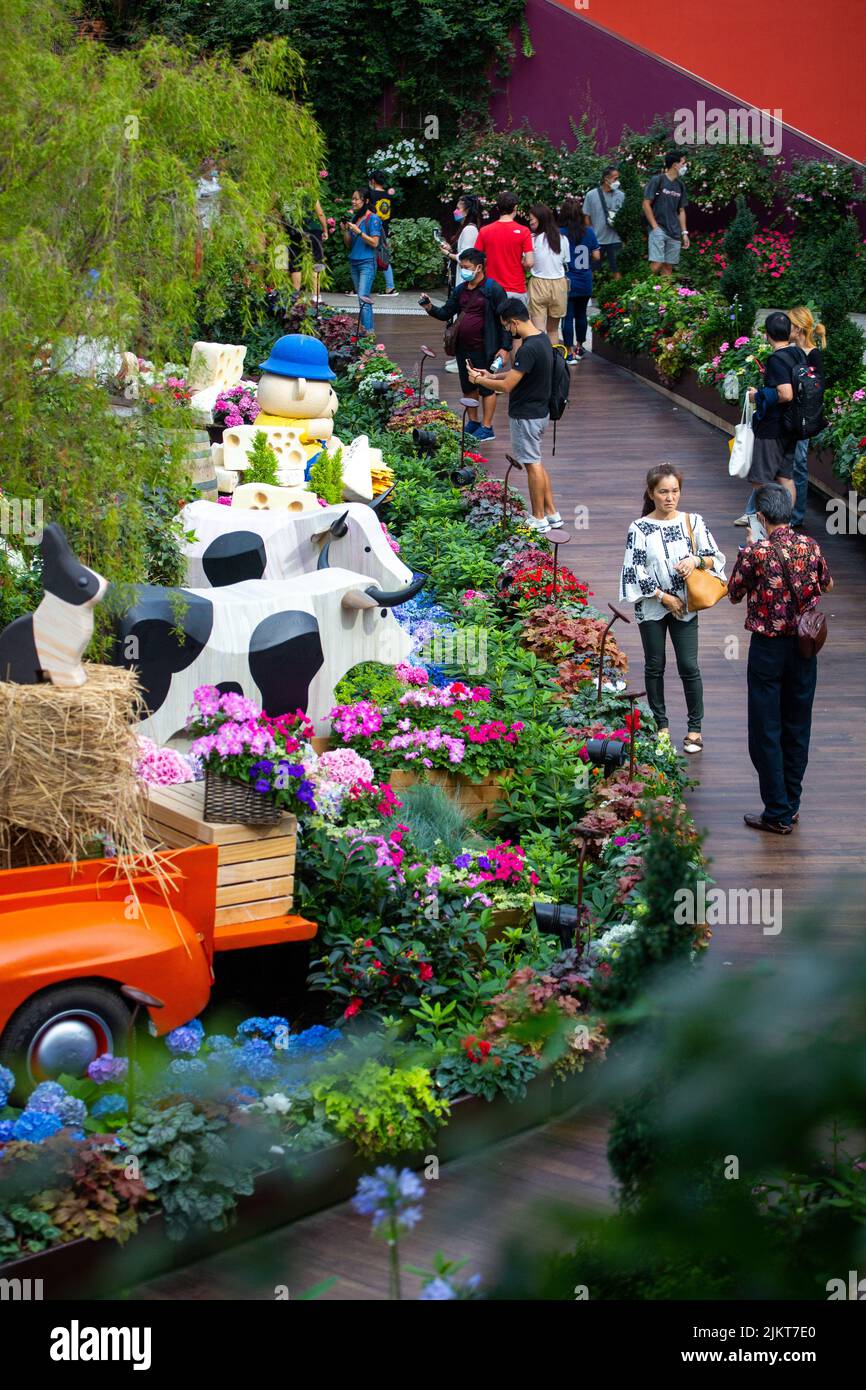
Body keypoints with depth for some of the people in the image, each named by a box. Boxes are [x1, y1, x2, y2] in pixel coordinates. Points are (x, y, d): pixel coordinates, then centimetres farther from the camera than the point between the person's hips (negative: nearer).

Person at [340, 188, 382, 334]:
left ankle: (367, 330, -19)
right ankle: (370, 330, 10)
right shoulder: (353, 217, 13)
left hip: (367, 263, -7)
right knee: (363, 299, 7)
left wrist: (358, 232, -18)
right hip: (353, 262, 7)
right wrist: (344, 230, 0)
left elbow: (374, 243, -12)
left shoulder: (373, 218, -7)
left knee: (363, 299, -17)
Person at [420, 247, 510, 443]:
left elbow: (505, 318, -12)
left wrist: (505, 347, -15)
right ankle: (473, 423, 31)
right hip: (463, 347, 7)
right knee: (468, 387, 16)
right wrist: (431, 308, -7)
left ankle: (487, 428, 11)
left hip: (484, 348, -7)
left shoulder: (493, 289, -11)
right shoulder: (461, 289, 9)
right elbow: (446, 313, 13)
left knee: (486, 387, 3)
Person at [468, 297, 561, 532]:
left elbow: (507, 385, -23)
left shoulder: (528, 349, -26)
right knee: (536, 462, 18)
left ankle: (539, 519, 11)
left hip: (526, 416, -9)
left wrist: (479, 380, -9)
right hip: (540, 412, 9)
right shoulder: (543, 339, 5)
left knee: (533, 465, 1)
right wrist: (491, 375, 13)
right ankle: (551, 513, 23)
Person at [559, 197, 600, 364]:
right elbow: (596, 256, 1)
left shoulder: (560, 234, -13)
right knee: (581, 314, 19)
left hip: (567, 283, -4)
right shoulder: (589, 232, -2)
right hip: (585, 283, 4)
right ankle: (579, 348, 31)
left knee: (568, 317, 1)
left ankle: (570, 353, -1)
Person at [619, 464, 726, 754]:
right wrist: (663, 597, -11)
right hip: (651, 607, 0)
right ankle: (661, 725, 23)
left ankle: (695, 727, 11)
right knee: (654, 667, 9)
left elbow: (716, 557, 4)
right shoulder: (639, 528, -6)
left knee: (688, 666, -1)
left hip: (685, 605, 0)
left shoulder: (693, 522, -1)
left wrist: (696, 560, -17)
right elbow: (635, 570, -8)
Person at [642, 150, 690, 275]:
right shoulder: (657, 180, -4)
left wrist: (684, 232, 10)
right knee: (657, 264, -17)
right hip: (658, 229, -5)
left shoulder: (680, 185, 13)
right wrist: (655, 227, -10)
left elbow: (681, 211, 17)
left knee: (668, 267, 3)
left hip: (674, 233, 5)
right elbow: (646, 205, -5)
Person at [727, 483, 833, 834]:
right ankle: (791, 805, 24)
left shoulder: (754, 552, -17)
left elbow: (734, 594, -2)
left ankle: (778, 814, 4)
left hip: (768, 647, -4)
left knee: (766, 732, 4)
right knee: (797, 727, 16)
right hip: (804, 646, 4)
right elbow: (827, 585, 13)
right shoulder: (810, 546, -5)